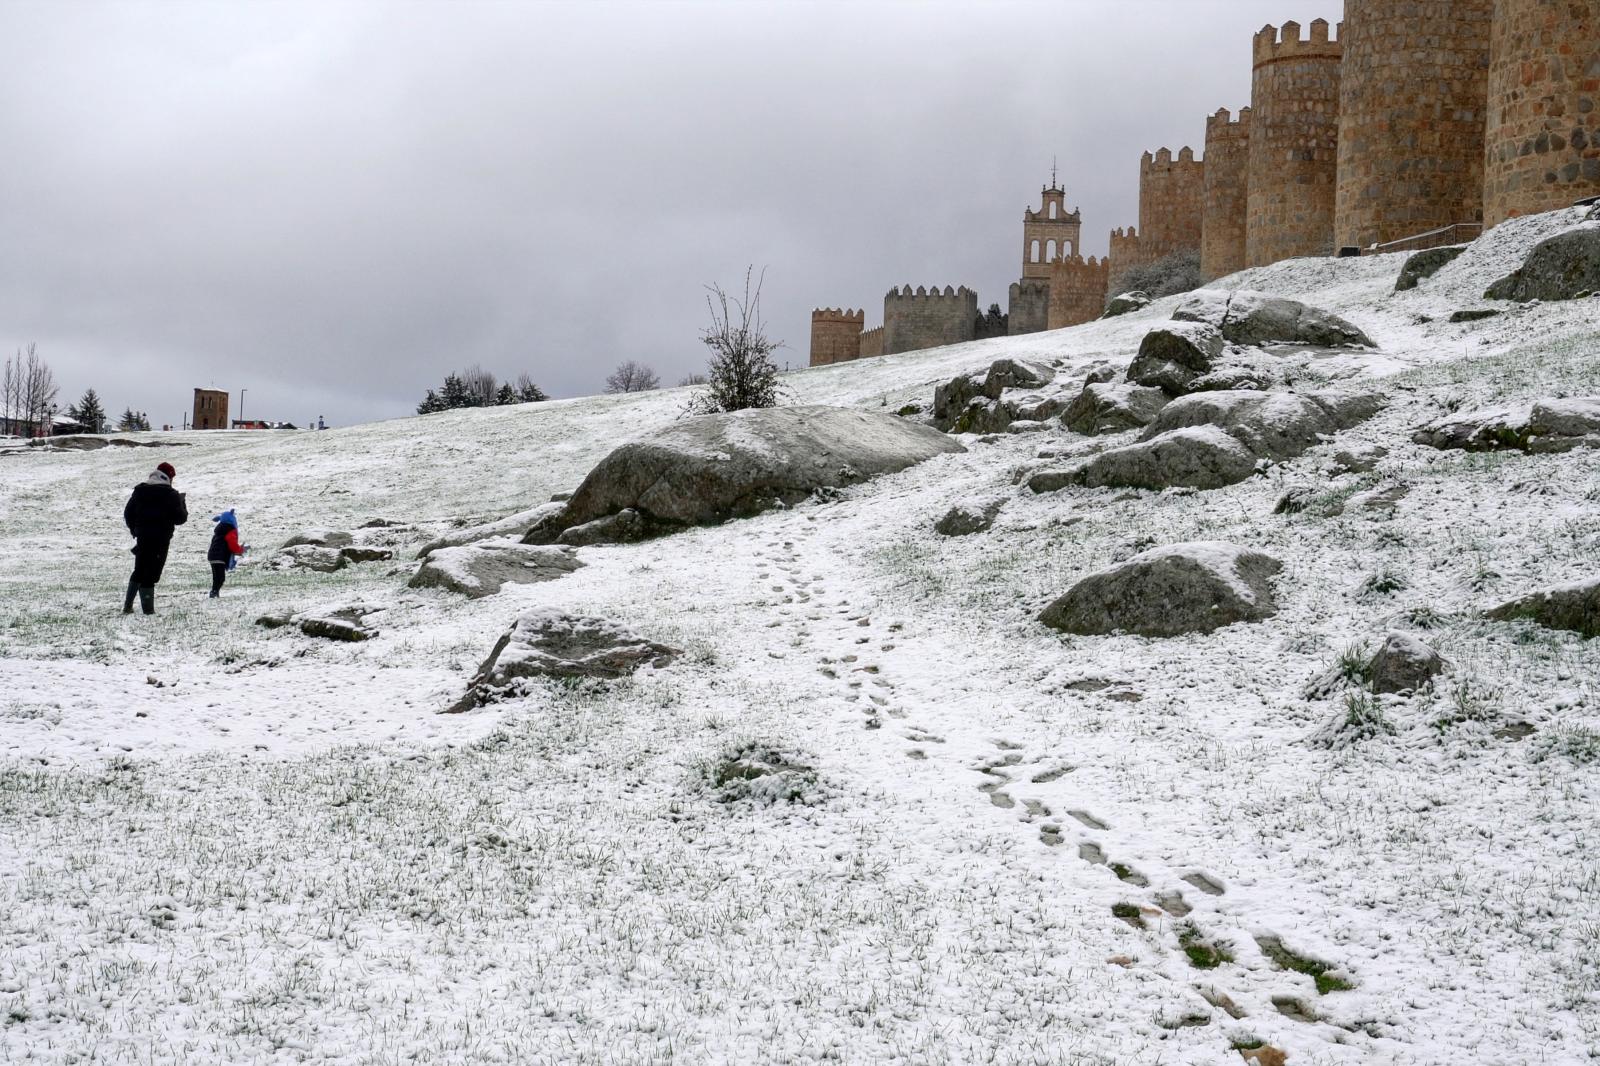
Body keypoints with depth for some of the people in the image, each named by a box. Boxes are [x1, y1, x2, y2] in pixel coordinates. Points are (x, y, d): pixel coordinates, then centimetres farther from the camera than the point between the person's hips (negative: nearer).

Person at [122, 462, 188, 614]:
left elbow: (128, 514, 10)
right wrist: (183, 505, 11)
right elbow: (180, 518, -7)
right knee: (151, 573, -3)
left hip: (142, 537, 5)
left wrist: (135, 530, 21)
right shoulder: (171, 494, -7)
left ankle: (127, 605, 15)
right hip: (161, 539, -5)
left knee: (139, 571, 18)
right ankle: (148, 609, -5)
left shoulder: (139, 491, 8)